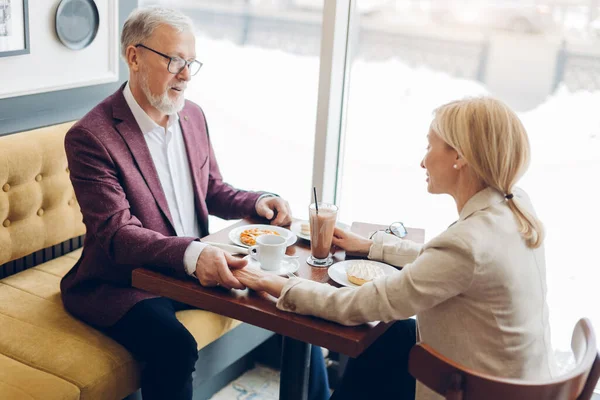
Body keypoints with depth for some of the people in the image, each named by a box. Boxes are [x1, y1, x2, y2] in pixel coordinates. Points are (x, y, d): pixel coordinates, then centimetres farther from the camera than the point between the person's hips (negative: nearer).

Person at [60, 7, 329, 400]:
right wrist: (191, 254, -40)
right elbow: (116, 235, -24)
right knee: (175, 347, -33)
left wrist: (258, 202, -5)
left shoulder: (193, 116, 5)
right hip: (123, 283, -6)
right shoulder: (91, 137, -17)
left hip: (198, 266, 7)